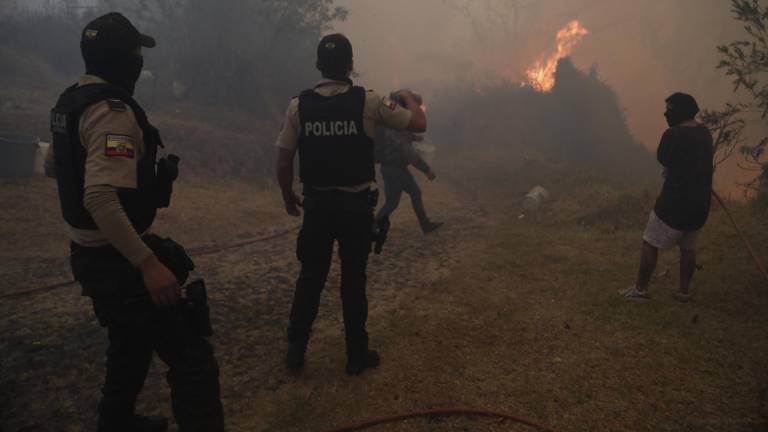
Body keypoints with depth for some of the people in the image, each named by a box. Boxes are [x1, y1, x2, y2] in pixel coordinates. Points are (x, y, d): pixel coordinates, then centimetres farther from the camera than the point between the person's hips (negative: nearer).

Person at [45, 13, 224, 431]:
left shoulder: (68, 102, 8)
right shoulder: (112, 110, -22)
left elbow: (51, 166, 24)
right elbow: (100, 198, -32)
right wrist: (149, 263, -33)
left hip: (90, 253, 10)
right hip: (117, 260, -10)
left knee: (132, 345, 29)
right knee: (192, 359, -8)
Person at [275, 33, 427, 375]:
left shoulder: (299, 105, -4)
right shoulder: (368, 102, -8)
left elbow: (283, 161, -1)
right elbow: (419, 124, -1)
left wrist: (288, 197, 15)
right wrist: (409, 98, 20)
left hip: (317, 204, 2)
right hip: (356, 205, -1)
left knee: (310, 277, 16)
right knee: (353, 280, 11)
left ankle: (296, 350, 27)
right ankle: (356, 355, 23)